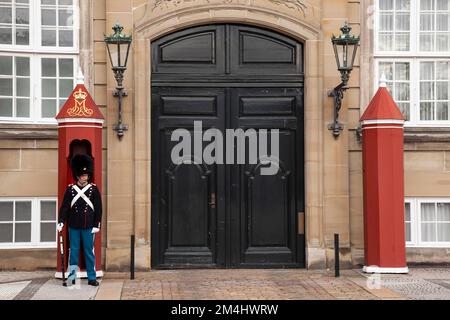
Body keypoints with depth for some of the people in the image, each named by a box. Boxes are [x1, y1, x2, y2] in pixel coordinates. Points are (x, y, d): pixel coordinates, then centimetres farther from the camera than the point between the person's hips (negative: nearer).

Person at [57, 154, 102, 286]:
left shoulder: (94, 189, 1)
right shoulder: (70, 189, 3)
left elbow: (98, 208, 1)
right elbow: (64, 206, 1)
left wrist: (96, 225, -4)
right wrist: (60, 222, -8)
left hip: (88, 227, -1)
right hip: (73, 227, 1)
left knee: (89, 252, 4)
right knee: (74, 252, 7)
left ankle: (92, 278, 9)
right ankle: (72, 277, 13)